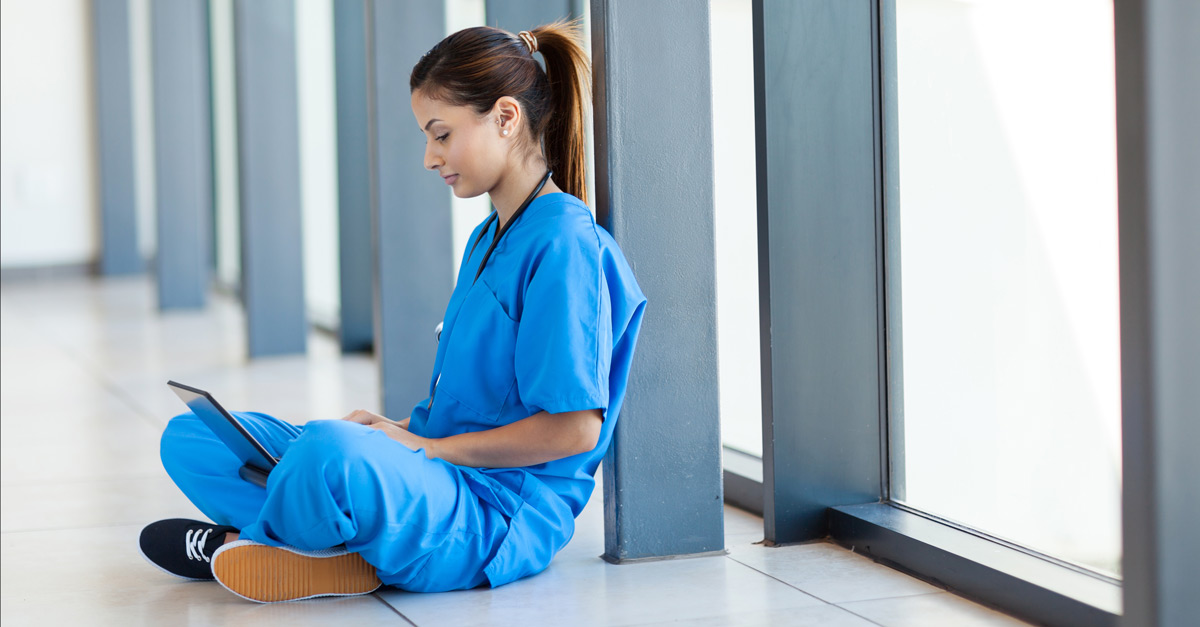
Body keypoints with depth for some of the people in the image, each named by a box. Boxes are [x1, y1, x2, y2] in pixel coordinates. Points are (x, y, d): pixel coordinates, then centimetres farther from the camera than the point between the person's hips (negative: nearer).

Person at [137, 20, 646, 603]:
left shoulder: (565, 244, -12)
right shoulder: (487, 238, 19)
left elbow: (573, 428, -18)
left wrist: (428, 447, -10)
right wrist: (404, 428, 5)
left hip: (503, 514, -10)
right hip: (446, 473, 10)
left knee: (331, 451, -40)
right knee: (190, 439, 4)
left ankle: (243, 542, -8)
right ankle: (342, 553, -16)